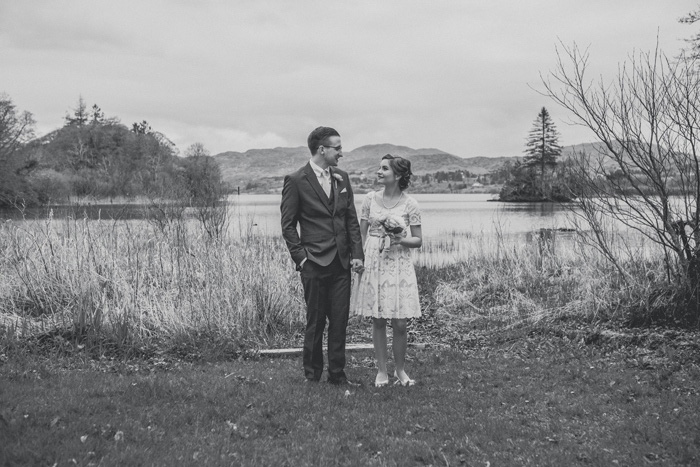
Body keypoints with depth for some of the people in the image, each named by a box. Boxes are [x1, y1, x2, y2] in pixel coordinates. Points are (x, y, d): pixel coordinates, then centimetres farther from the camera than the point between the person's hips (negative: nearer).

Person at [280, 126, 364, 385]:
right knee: (315, 322, 3)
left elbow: (352, 219, 13)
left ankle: (337, 373, 17)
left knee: (340, 320, 6)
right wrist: (300, 257, -9)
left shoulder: (342, 178, 11)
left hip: (341, 263, 5)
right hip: (314, 264, -5)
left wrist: (357, 254, 4)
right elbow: (288, 225, -3)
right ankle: (312, 375, 17)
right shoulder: (295, 181, -5)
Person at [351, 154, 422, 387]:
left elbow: (418, 240, 3)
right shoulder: (370, 199, 3)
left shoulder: (409, 204, -3)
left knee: (399, 323, -1)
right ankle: (381, 370, 17)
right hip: (373, 262, 2)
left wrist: (401, 239, -15)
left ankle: (400, 370, 17)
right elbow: (361, 234, 9)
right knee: (378, 321, 5)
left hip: (399, 265, -1)